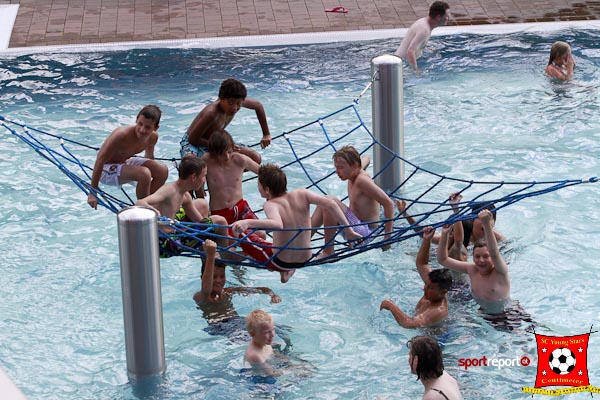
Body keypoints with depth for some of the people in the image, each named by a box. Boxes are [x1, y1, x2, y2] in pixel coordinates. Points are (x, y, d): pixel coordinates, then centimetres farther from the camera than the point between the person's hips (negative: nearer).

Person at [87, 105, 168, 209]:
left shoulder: (153, 137, -11)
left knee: (163, 171, -7)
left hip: (126, 162, 7)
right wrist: (92, 192, -30)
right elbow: (100, 160, -30)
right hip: (107, 170, -7)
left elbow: (149, 157, 11)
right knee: (144, 174, -30)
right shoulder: (122, 135, -32)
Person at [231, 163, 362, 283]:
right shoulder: (301, 194, -12)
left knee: (240, 232, 10)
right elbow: (330, 204, -19)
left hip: (280, 263, -6)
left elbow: (278, 225, -46)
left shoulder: (271, 205, -25)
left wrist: (246, 223, -57)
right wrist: (348, 230, -13)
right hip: (305, 260, 6)